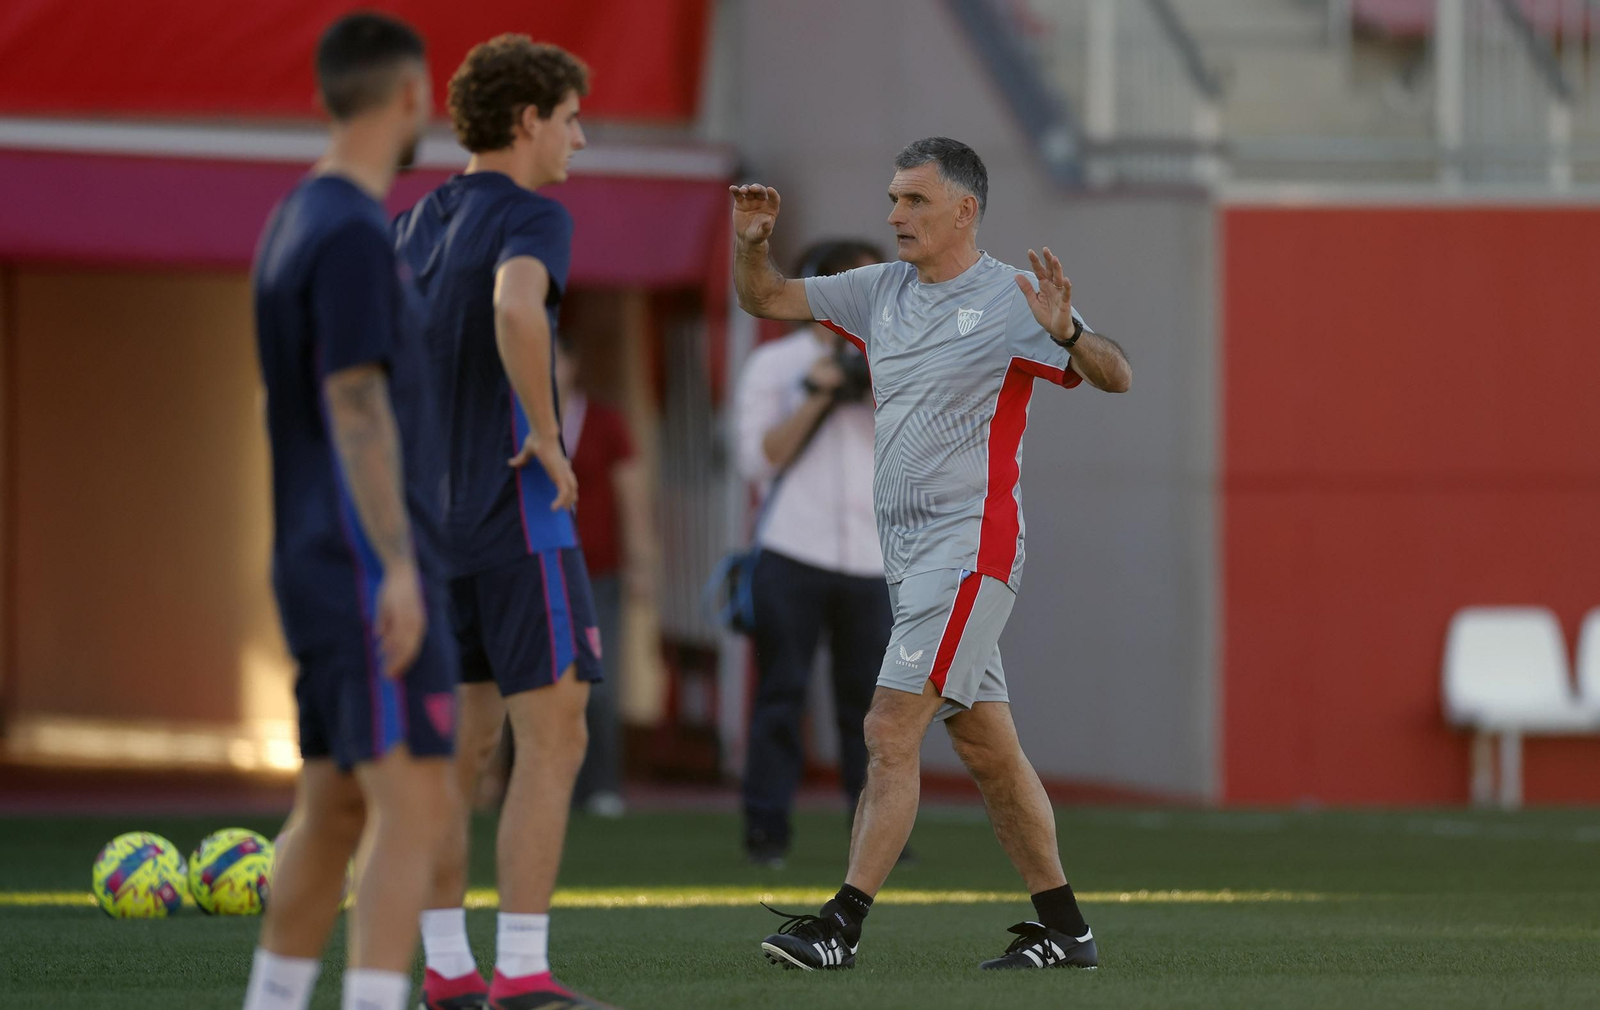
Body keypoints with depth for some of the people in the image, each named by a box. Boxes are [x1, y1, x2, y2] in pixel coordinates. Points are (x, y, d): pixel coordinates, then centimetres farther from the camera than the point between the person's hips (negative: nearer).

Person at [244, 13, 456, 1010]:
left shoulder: (297, 220, 16)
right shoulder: (353, 234, -14)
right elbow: (357, 407, -19)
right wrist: (397, 569, -21)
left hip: (322, 566, 10)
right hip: (367, 562, -10)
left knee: (332, 812, 13)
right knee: (416, 808, -13)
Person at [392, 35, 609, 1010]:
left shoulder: (414, 225, 13)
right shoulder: (531, 219, -11)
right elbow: (517, 309, -32)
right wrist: (547, 438, -21)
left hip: (431, 517, 8)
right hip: (517, 515, -8)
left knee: (462, 744, 11)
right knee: (553, 737, -5)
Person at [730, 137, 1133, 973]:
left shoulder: (1009, 300, -8)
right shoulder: (880, 292, 12)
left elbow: (1117, 377, -13)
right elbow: (764, 300, 17)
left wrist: (1066, 333, -32)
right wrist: (751, 243, -3)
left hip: (969, 545, -8)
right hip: (906, 550, 8)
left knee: (891, 728, -15)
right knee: (987, 748, 10)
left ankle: (842, 926, -16)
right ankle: (1064, 930, 17)